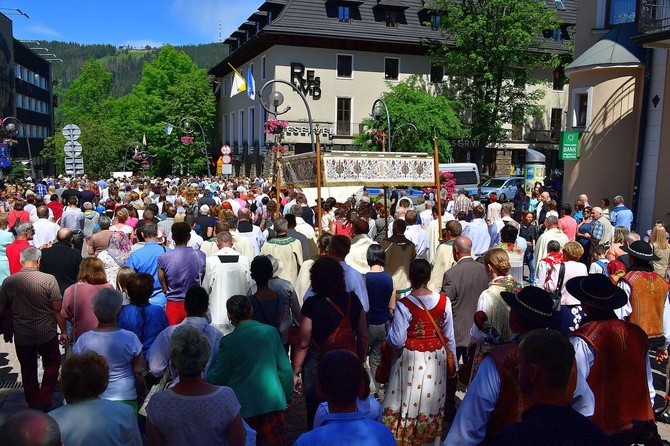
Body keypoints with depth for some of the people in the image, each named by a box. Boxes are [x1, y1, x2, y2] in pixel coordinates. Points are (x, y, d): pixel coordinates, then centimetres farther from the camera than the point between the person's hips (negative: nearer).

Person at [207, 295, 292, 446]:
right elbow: (285, 369, 2)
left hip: (243, 407, -3)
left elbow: (217, 378, -4)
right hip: (273, 403, 3)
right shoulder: (271, 332, -3)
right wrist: (288, 396, 15)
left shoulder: (228, 342, -13)